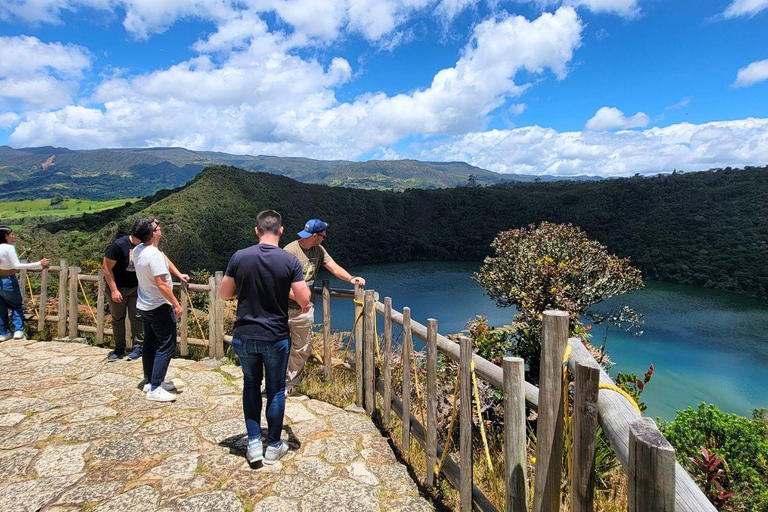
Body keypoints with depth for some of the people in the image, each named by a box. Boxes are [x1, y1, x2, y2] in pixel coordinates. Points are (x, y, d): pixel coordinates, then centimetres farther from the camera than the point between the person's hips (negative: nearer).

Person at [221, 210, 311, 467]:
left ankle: (254, 443, 22)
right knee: (276, 390, 14)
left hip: (244, 336, 2)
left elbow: (225, 294, 1)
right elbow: (304, 300, -13)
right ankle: (273, 446, 27)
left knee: (251, 385, 21)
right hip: (276, 337, -2)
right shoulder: (289, 261, -12)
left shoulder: (239, 257, -7)